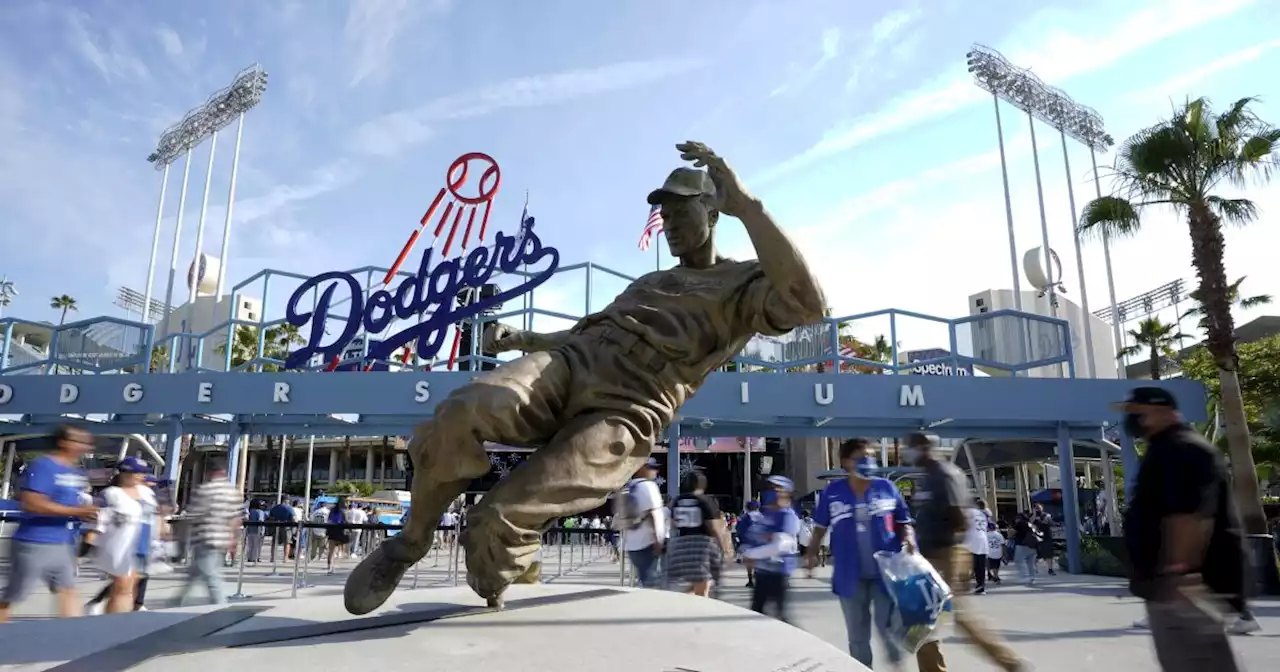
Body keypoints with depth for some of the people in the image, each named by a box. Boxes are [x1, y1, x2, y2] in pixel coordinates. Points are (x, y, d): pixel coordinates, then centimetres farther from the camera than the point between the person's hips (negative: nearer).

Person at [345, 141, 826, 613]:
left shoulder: (745, 283, 10)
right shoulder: (649, 283, 34)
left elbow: (806, 304, -15)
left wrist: (745, 203, -17)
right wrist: (521, 339, 21)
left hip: (620, 417, -5)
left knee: (498, 521, -24)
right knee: (459, 414, -28)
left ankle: (491, 602, 12)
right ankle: (412, 542, -1)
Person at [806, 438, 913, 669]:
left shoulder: (887, 487, -3)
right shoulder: (832, 492, -4)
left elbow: (903, 522, 6)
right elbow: (821, 527, 5)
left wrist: (908, 537, -14)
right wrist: (812, 553, -5)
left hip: (886, 572, -1)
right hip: (850, 576, 1)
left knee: (888, 627, 6)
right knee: (857, 636, 14)